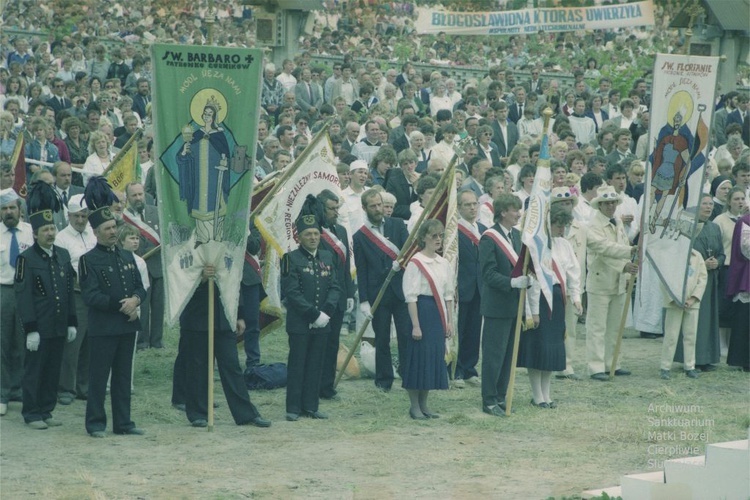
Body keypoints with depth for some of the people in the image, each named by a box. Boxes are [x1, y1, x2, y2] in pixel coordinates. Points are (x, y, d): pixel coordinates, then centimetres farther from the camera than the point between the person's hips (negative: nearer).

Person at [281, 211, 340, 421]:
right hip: (299, 323, -5)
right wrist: (314, 314, -17)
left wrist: (326, 312, -10)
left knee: (316, 366, 8)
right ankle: (293, 408, 5)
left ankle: (311, 406, 14)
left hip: (322, 324, 5)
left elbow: (335, 287, 7)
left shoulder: (327, 257, 9)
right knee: (297, 366, 0)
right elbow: (292, 292, -13)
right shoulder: (291, 259, -7)